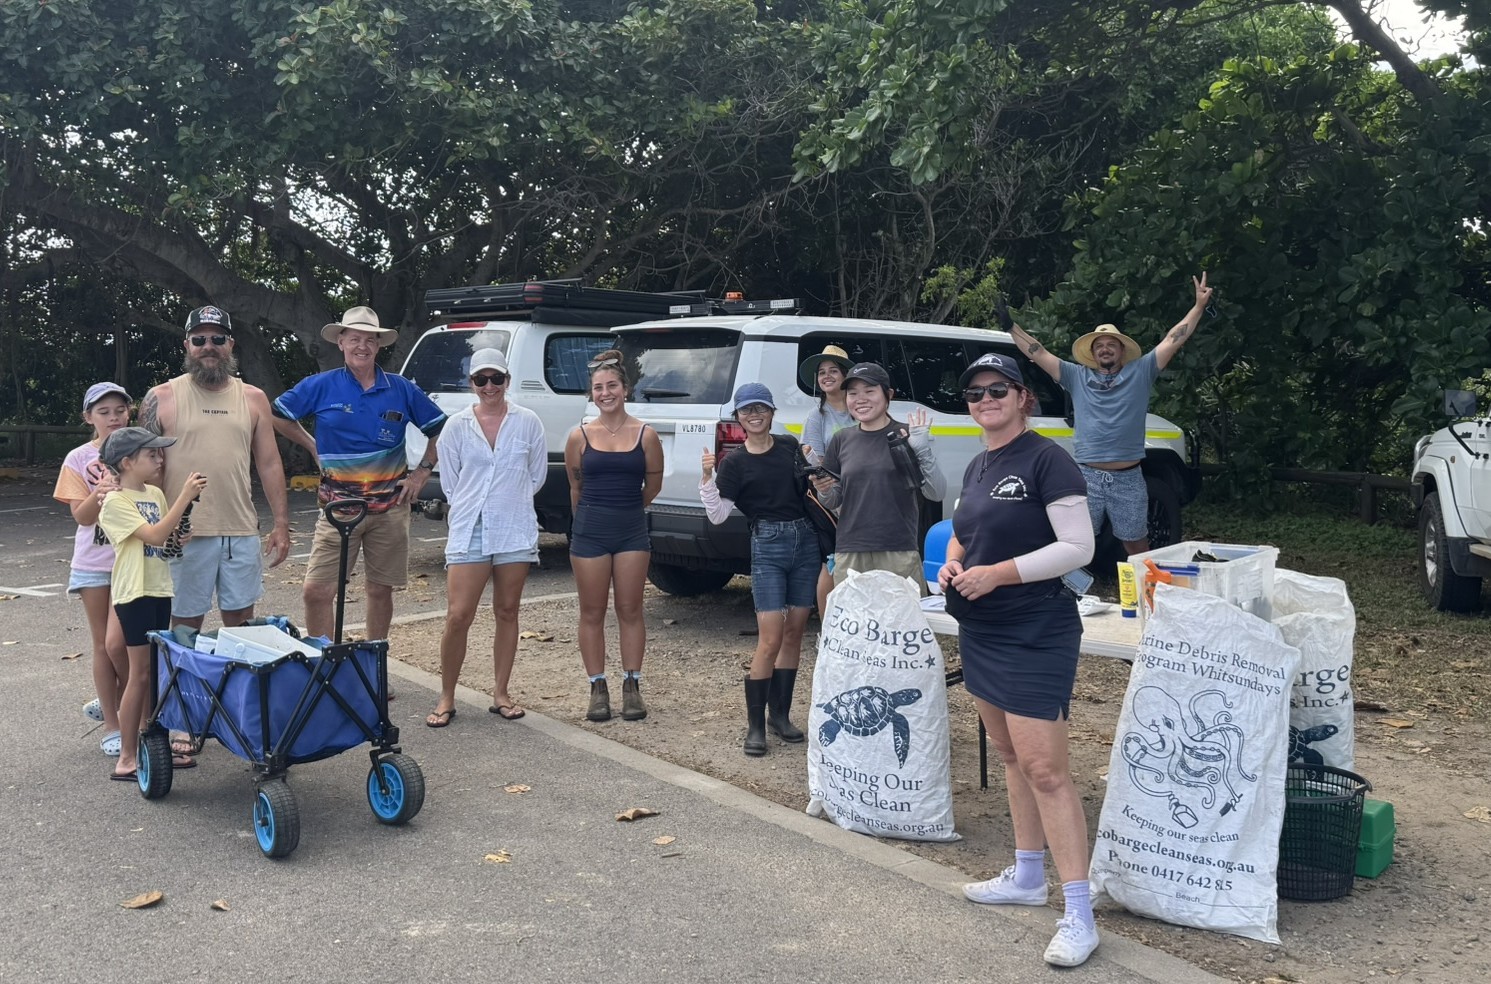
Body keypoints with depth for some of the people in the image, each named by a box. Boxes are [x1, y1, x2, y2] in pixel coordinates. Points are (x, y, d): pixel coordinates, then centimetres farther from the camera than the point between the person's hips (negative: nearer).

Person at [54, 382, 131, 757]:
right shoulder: (78, 459, 0)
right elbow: (82, 516, -5)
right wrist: (99, 493, -25)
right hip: (94, 562, 1)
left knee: (117, 643, -6)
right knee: (102, 645, 7)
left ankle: (117, 702, 21)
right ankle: (111, 725, 16)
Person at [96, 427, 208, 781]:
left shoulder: (156, 494, 10)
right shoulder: (115, 502, -12)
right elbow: (154, 536, -23)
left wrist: (180, 539, -1)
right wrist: (185, 496, -24)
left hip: (160, 589, 7)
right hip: (134, 593, -7)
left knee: (154, 672, 12)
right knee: (140, 674, -5)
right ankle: (126, 758, 2)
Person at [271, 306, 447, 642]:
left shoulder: (401, 389, 4)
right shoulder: (321, 386, 1)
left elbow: (440, 429, 13)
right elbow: (278, 416, 13)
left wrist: (422, 472, 4)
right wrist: (313, 446, 7)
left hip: (389, 507, 1)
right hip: (338, 506, -1)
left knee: (380, 591, 9)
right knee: (316, 591, -7)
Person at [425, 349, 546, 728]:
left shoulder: (527, 422, 1)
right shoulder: (456, 426, 1)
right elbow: (449, 482, 8)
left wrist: (510, 501, 12)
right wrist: (472, 506, 9)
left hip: (515, 531, 1)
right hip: (469, 531, -1)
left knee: (507, 613, 9)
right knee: (458, 616, -5)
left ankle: (500, 694, 20)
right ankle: (447, 698, 8)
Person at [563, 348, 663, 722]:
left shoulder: (645, 435, -2)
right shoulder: (580, 437, -1)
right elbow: (576, 488, 12)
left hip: (632, 532, 0)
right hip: (589, 533, 0)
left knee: (630, 611, 6)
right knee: (592, 613, 6)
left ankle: (632, 686, 16)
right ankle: (598, 689, 15)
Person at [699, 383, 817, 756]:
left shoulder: (790, 446, 7)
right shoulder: (735, 463, -2)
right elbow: (717, 515, -8)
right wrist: (707, 477, -20)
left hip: (806, 541, 4)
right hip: (768, 547, -4)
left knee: (794, 633, 8)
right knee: (771, 638, -10)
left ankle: (780, 714, 20)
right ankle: (755, 724, -1)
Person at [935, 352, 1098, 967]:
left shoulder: (1045, 459, -13)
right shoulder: (977, 467, 12)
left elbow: (1078, 547, -18)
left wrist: (997, 573, -22)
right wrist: (951, 566, 3)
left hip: (1036, 636, -9)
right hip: (981, 631, 9)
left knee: (1044, 768, -10)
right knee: (1011, 756, 17)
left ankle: (1079, 914, -5)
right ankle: (1028, 876, 31)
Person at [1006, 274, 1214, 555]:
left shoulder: (1140, 373, 6)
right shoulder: (1077, 377, 7)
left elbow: (1172, 341, 3)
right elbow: (1039, 354, 6)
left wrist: (1199, 305, -2)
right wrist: (1010, 326, 2)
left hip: (1128, 479, 0)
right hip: (1087, 477, 0)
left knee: (1137, 547, 13)